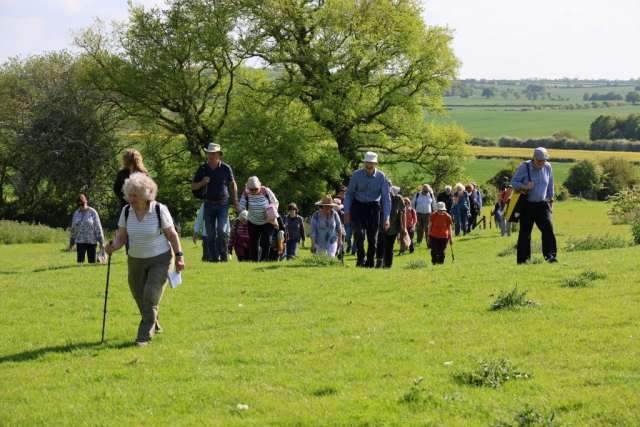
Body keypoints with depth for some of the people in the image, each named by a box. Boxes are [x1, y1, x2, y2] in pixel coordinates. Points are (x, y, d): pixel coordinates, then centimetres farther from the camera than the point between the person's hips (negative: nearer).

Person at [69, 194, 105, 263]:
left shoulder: (92, 212, -4)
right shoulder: (76, 213, 7)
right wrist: (71, 243, 15)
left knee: (92, 261, 2)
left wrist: (101, 242, -8)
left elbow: (98, 228, -4)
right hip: (80, 241, 2)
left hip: (91, 241, -2)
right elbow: (73, 229, 14)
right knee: (80, 260, -9)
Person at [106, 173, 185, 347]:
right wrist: (114, 246, -20)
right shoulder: (126, 212, -4)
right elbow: (121, 236, 2)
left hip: (160, 260, -5)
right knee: (140, 297, 12)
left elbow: (172, 234, -6)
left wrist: (179, 256, -10)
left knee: (151, 296, -15)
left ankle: (145, 336, -10)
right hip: (136, 261, 5)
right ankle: (154, 326, 37)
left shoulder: (159, 210, -15)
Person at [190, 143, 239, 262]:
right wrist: (202, 183, -15)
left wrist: (235, 201, 5)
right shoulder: (202, 169, -1)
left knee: (222, 230, -18)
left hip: (222, 204, -2)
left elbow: (233, 184, 10)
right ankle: (213, 258, 12)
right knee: (211, 235, 2)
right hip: (209, 204, 2)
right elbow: (193, 187, 5)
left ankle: (223, 253, 3)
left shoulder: (225, 168, -4)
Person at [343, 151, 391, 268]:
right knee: (359, 232, -19)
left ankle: (370, 264, 14)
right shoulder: (357, 175, -12)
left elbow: (386, 198, -9)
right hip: (358, 205, -1)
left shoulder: (381, 176, -12)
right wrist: (347, 212, -6)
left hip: (373, 207, 1)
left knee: (372, 237, -1)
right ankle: (361, 258, 1)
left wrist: (386, 218, -15)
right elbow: (349, 193, -2)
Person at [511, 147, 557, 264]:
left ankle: (550, 255, -20)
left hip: (542, 204, 3)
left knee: (548, 227, -16)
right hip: (527, 205, -3)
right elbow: (513, 181, -3)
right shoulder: (524, 167, -9)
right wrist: (524, 186, -21)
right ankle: (523, 259, 8)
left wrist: (551, 201, 18)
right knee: (525, 232, 0)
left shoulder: (548, 168, 4)